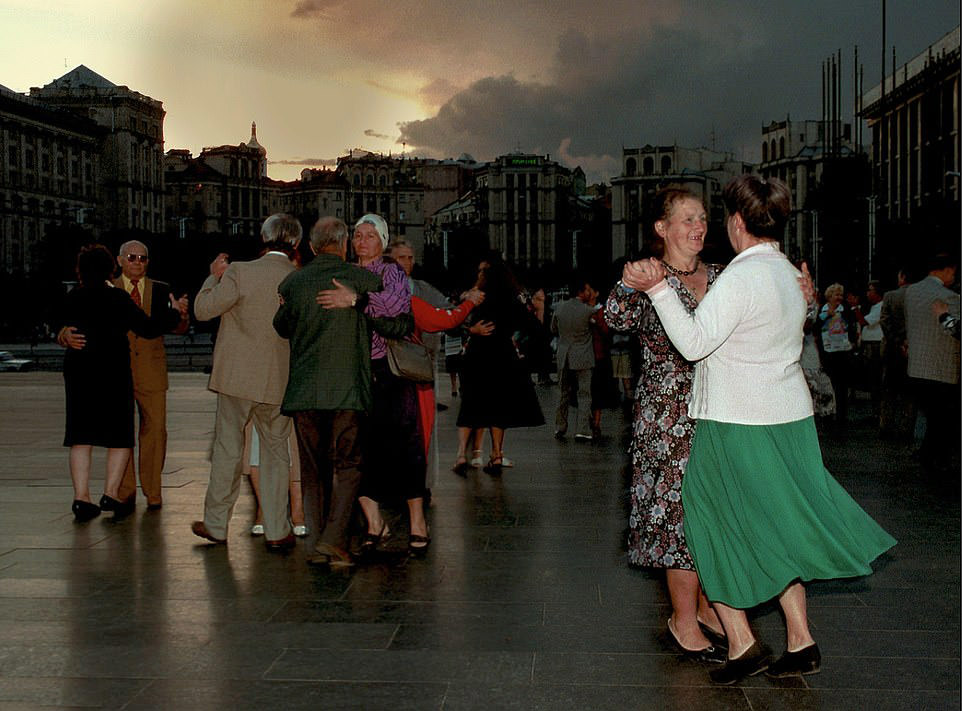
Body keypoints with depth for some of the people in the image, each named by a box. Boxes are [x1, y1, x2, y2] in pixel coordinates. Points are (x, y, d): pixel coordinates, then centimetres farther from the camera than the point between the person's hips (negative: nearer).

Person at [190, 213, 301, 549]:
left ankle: (216, 524, 21)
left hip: (237, 377, -1)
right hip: (279, 381, 2)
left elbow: (203, 309, -7)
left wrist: (214, 276, 7)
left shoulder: (239, 273, -13)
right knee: (275, 452, 13)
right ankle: (276, 531, 14)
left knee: (228, 449, 11)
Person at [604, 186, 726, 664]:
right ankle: (683, 622, 13)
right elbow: (617, 319, -24)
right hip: (670, 418, -6)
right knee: (684, 513, -2)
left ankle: (708, 608, 30)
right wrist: (632, 285, -43)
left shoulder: (719, 277, 9)